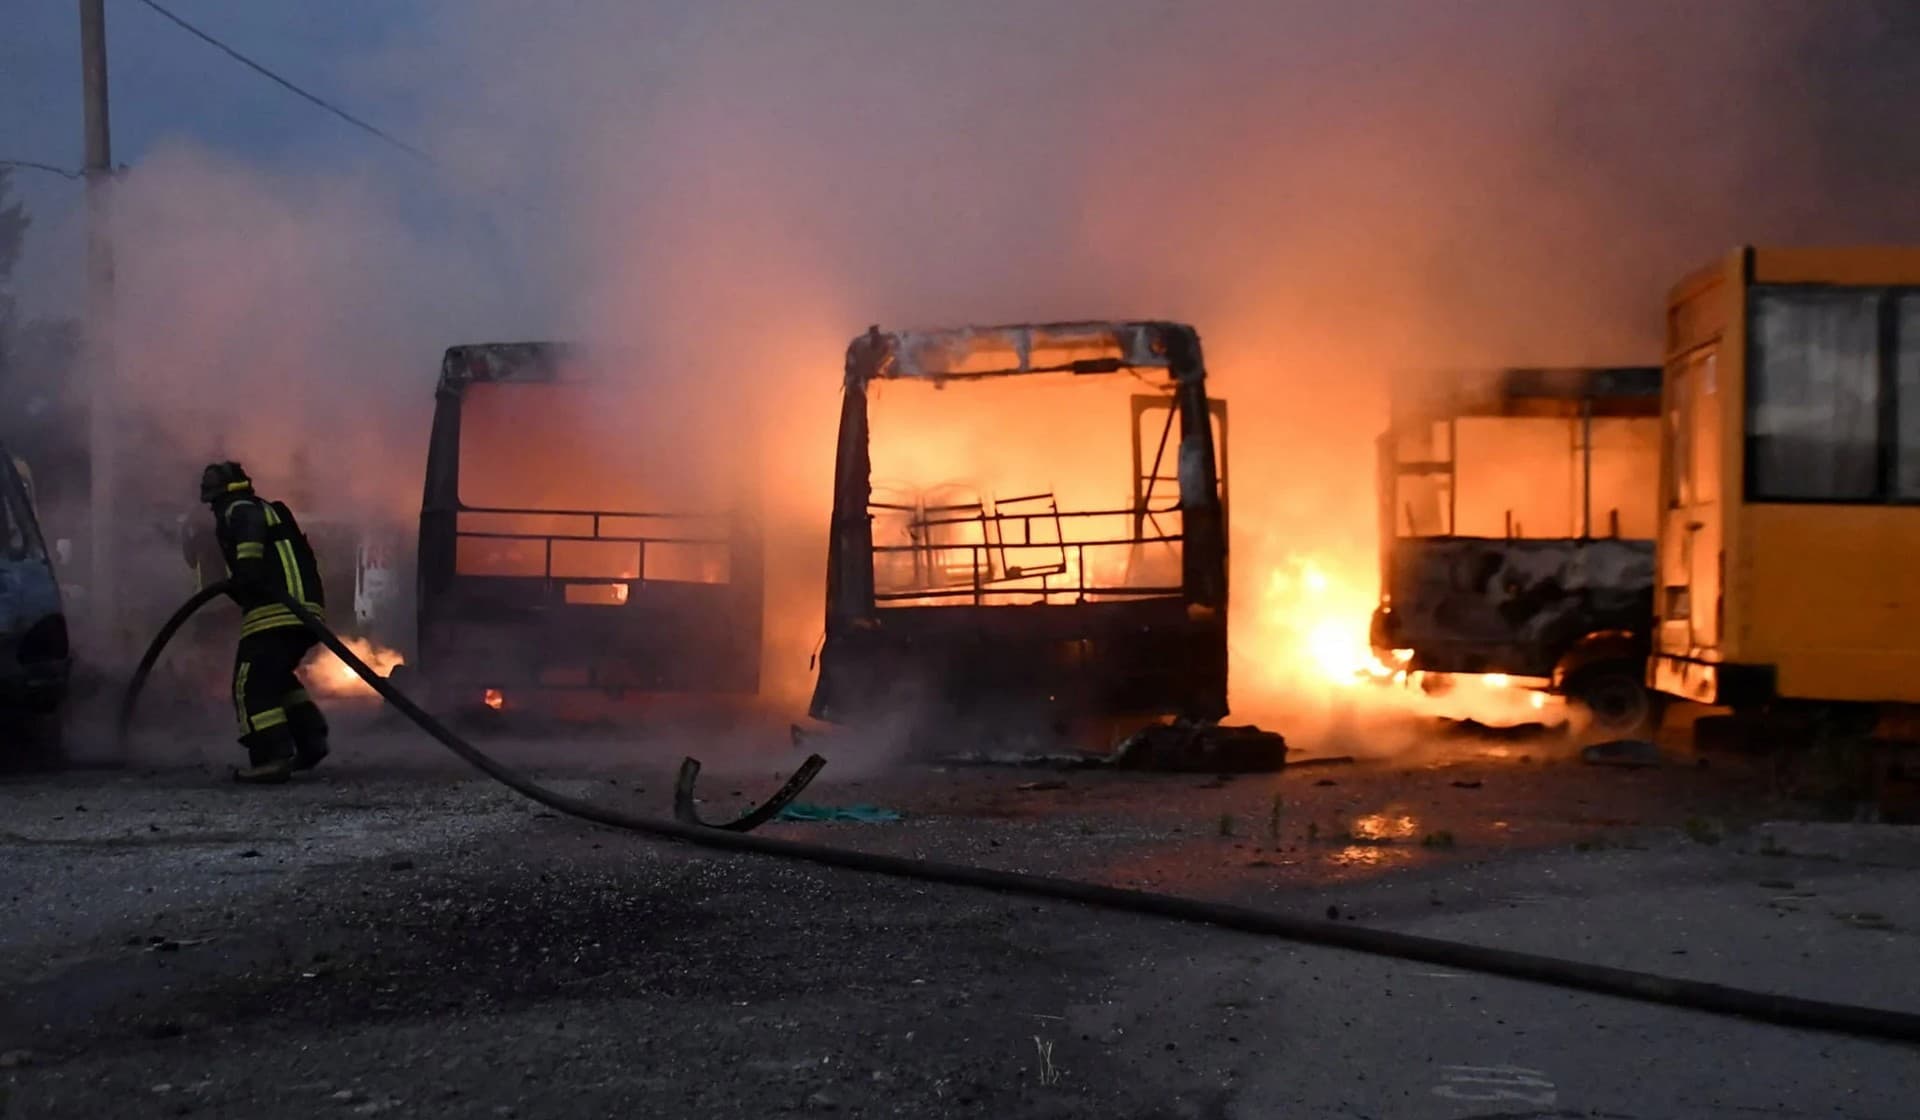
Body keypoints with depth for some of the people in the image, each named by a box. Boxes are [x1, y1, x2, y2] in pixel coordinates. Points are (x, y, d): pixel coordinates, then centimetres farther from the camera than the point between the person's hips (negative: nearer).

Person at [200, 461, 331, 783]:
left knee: (251, 685, -7)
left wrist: (245, 573, -26)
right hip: (306, 608, 10)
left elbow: (251, 530, -22)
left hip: (275, 612, -10)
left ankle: (272, 757, -15)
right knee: (278, 676, 26)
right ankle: (311, 738, 21)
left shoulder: (238, 511, 2)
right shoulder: (269, 511, 30)